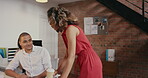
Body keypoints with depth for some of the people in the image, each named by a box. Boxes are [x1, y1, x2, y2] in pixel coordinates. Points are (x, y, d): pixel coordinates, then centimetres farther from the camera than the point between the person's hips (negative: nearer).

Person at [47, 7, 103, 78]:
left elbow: (71, 56, -22)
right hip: (87, 64, 9)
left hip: (90, 64, -9)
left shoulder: (70, 29, -15)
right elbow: (67, 56, 12)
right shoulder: (66, 32, 12)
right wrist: (57, 71, 10)